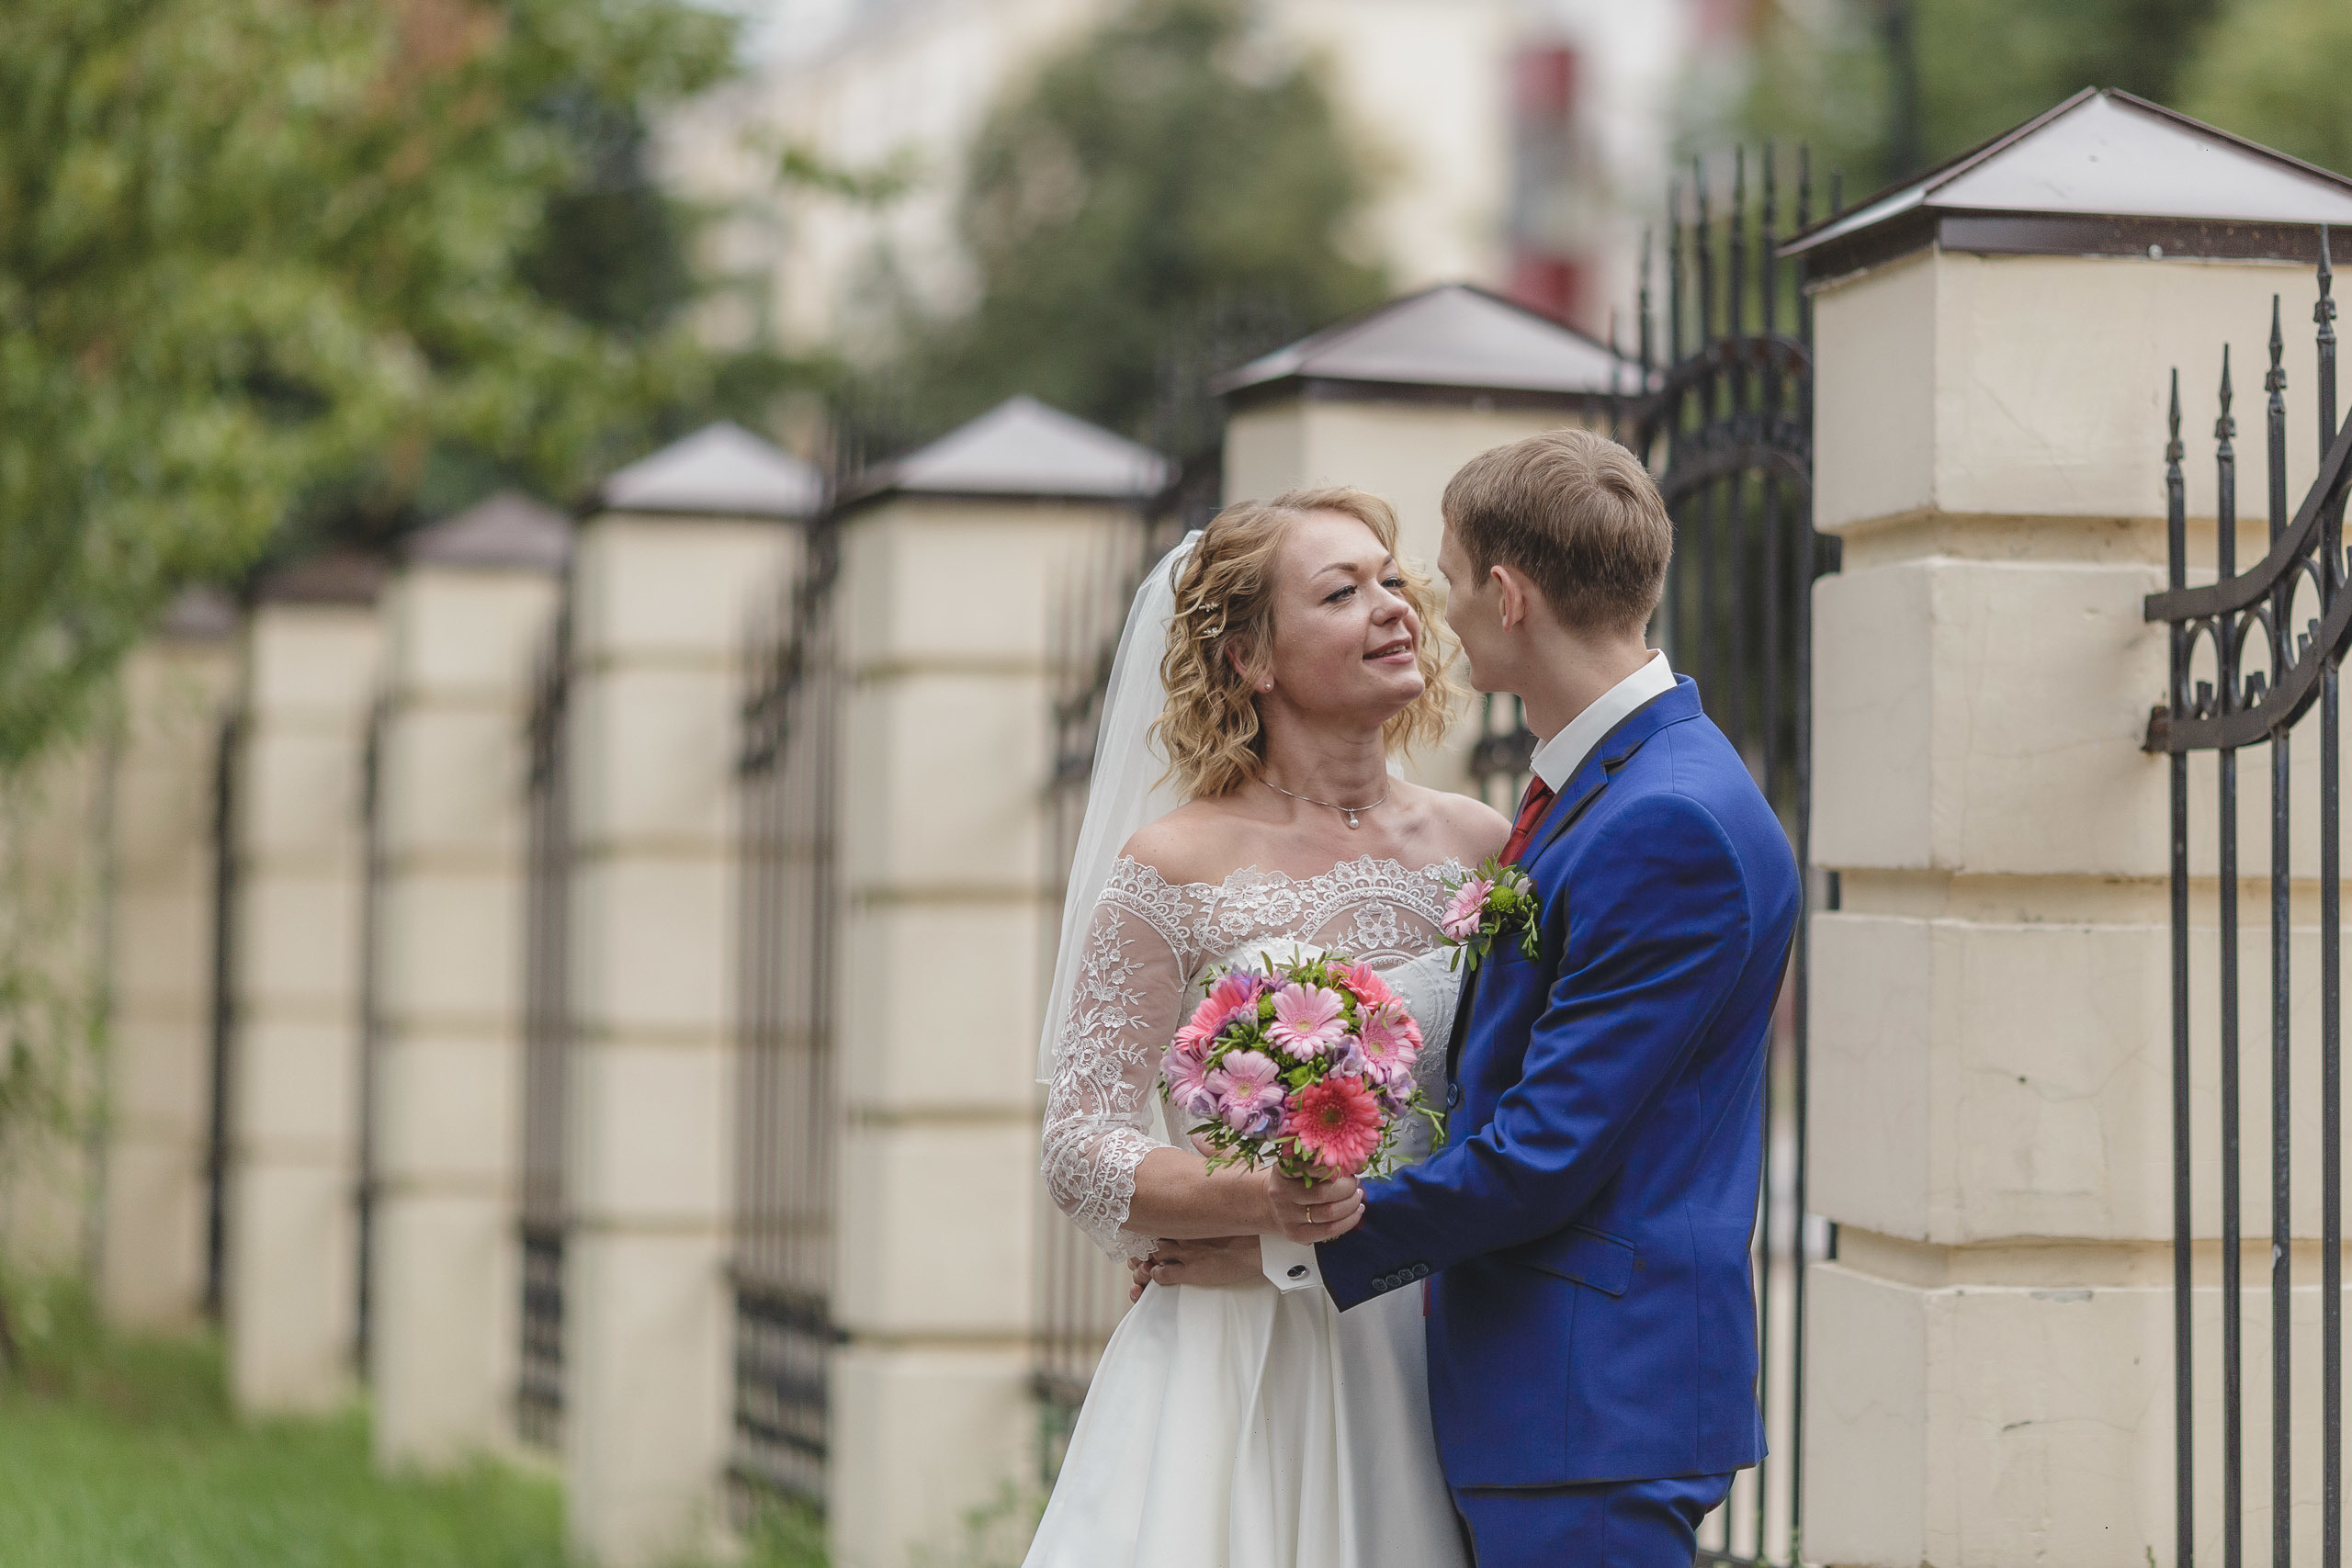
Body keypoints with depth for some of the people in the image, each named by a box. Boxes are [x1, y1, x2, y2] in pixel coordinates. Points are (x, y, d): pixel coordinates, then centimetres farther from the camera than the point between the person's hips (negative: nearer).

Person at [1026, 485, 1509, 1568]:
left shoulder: (1480, 848, 4)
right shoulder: (1173, 869, -5)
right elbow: (1081, 1152, -6)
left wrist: (1282, 1248, -7)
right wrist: (1257, 1201, -23)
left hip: (1418, 1370, 3)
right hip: (1234, 1375, -3)